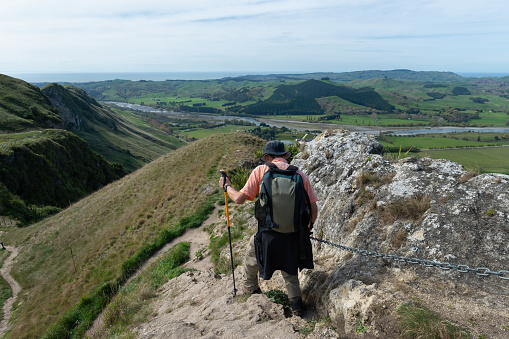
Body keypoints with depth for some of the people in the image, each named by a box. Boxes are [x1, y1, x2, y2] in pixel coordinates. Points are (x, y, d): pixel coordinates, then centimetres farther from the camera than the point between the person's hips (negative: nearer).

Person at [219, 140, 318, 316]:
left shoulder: (261, 171, -6)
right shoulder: (300, 174, 2)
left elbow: (240, 198, -6)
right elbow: (314, 208, 2)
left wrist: (227, 186, 14)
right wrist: (309, 226, 22)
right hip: (293, 232, 3)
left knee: (252, 252, 29)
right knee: (288, 267, 29)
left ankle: (249, 288, 48)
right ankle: (296, 302, 25)